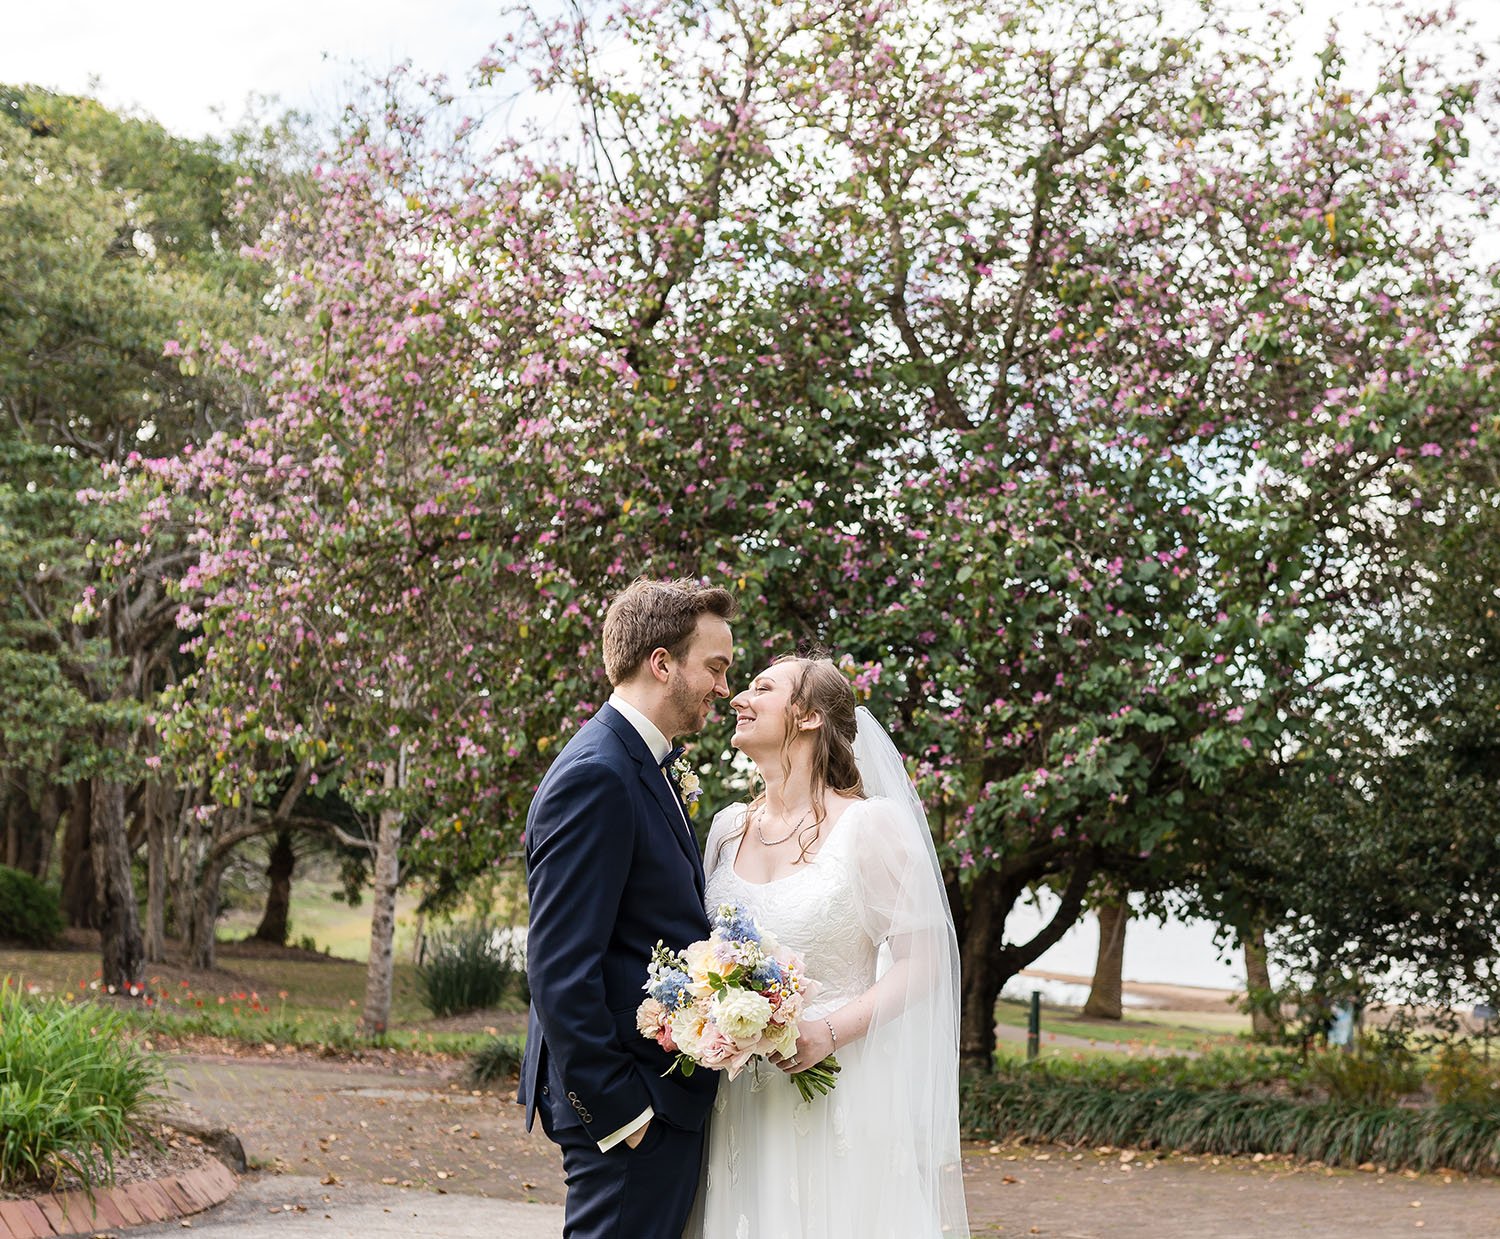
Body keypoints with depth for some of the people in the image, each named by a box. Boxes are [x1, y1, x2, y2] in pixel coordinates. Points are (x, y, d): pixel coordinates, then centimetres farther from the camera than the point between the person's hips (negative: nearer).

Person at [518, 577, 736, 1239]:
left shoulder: (642, 766, 16)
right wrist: (616, 1110, -20)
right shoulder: (596, 776, -17)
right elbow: (559, 967, -21)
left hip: (666, 1095, 10)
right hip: (632, 1103, -10)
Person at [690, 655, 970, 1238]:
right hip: (742, 1098, 5)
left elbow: (921, 961, -8)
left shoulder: (871, 825, -7)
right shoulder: (728, 827, 10)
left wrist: (832, 1031, -20)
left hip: (844, 1096, -5)